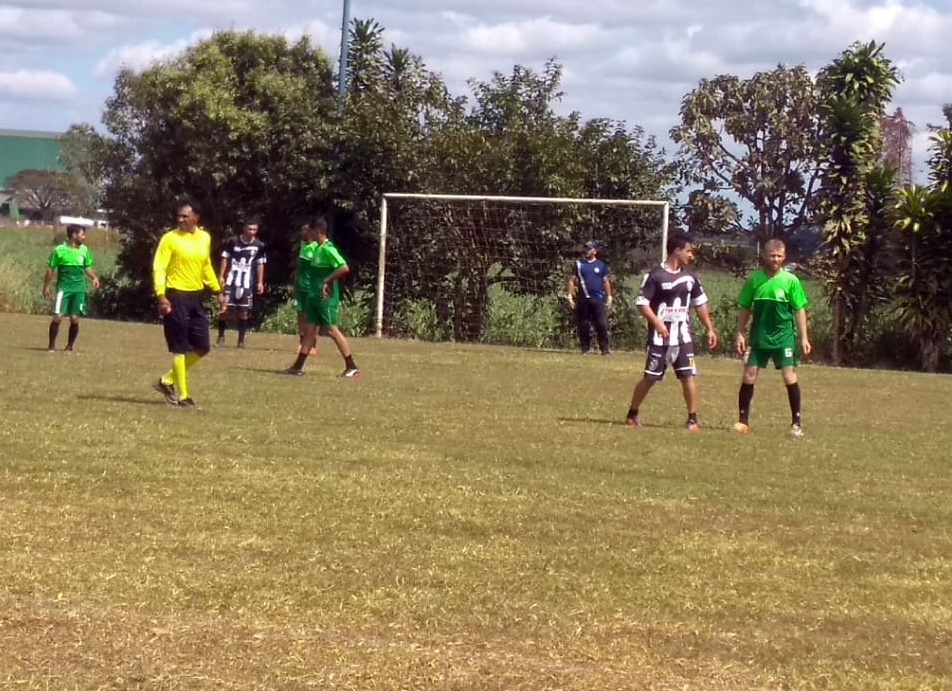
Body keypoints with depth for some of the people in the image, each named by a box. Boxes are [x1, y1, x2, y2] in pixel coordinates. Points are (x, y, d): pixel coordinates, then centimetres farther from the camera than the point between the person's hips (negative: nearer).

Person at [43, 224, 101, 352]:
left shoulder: (84, 250, 6)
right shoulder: (60, 250, -5)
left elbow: (87, 267, 17)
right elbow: (51, 269, 3)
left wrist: (94, 277, -1)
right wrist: (47, 286, 3)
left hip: (79, 289, 3)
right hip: (64, 288, -3)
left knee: (75, 318, 0)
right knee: (58, 316, -10)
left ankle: (70, 346, 14)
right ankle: (52, 345, 2)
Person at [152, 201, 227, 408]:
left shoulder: (205, 238, 9)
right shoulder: (170, 239, -8)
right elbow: (159, 268, -12)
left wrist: (218, 292, 22)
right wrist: (161, 296, -23)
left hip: (197, 297, 6)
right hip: (177, 296, -6)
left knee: (202, 348, 5)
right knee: (180, 348, -3)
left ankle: (168, 381, 20)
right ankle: (183, 395, 5)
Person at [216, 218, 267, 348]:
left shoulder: (259, 245, 0)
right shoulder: (233, 242, -4)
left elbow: (260, 264, 9)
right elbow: (225, 259, 4)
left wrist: (260, 282, 5)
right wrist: (221, 276, -2)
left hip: (247, 283, 1)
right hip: (231, 281, -1)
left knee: (243, 311, 2)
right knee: (226, 308, -3)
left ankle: (241, 340, 9)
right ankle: (221, 335, 13)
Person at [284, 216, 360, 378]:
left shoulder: (328, 249, -17)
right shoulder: (318, 248, 12)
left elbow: (344, 268, -25)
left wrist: (328, 281, -21)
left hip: (326, 298, -10)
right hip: (314, 296, 10)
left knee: (333, 330, -7)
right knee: (309, 329, 10)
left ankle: (352, 367, -3)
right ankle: (298, 366, 13)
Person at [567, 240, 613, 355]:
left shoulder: (601, 265, 8)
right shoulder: (579, 264, 7)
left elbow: (605, 281, 11)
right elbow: (572, 280, 7)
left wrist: (609, 297, 5)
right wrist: (570, 296, -2)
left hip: (598, 299, -1)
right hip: (583, 299, 1)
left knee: (602, 324, -8)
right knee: (583, 325, 4)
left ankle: (605, 348, -6)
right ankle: (585, 348, 12)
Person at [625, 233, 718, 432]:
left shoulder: (689, 276, 9)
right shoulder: (655, 275, -8)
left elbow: (700, 303, 18)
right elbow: (642, 304, -10)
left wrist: (710, 329, 13)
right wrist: (658, 323, -21)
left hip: (684, 336, 4)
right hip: (660, 337, -4)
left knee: (689, 376, -5)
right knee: (650, 377, 2)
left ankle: (693, 420, 0)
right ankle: (632, 415, 18)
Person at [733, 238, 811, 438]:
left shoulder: (791, 281, -4)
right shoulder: (754, 279, 1)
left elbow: (800, 310, -1)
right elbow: (745, 309, 8)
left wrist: (804, 338, -5)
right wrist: (740, 334, 1)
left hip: (784, 336, -2)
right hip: (758, 337, 2)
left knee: (790, 376, -7)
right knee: (748, 376, 0)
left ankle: (796, 423, 2)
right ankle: (743, 421, 10)